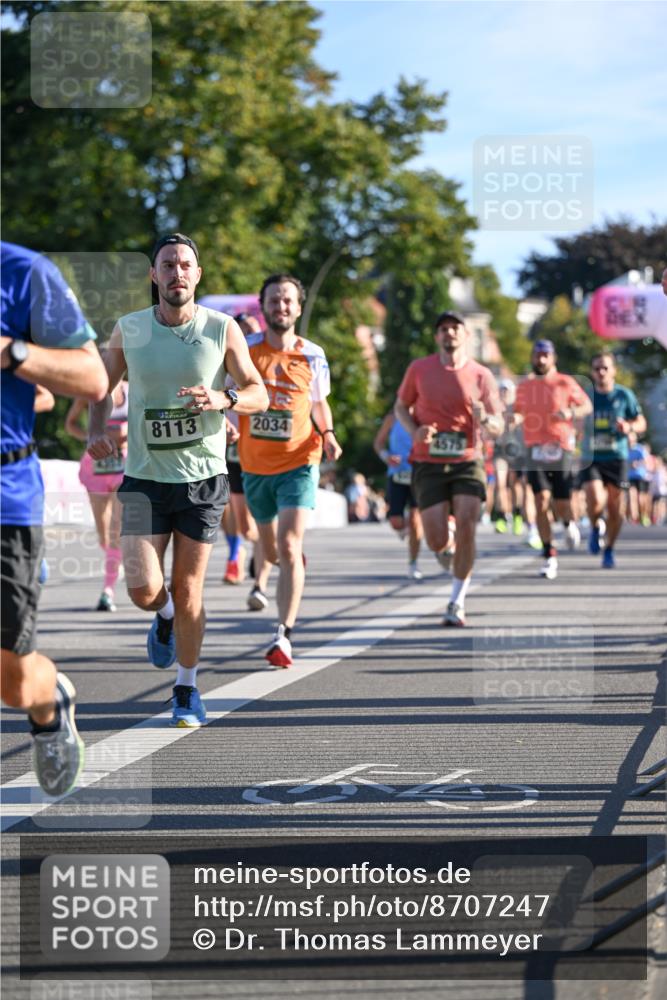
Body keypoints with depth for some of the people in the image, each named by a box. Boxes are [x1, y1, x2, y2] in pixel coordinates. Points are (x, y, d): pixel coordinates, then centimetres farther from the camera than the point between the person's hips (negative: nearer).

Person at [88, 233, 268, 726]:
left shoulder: (222, 329, -5)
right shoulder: (128, 330, -2)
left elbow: (259, 394, 0)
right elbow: (103, 385, 14)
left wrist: (223, 399, -21)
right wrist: (97, 430, -4)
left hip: (203, 479, -1)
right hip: (145, 479, 1)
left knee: (188, 590, 4)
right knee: (143, 590, -11)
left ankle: (187, 690, 23)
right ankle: (166, 615, 27)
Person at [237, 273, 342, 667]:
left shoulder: (313, 356, -1)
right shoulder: (244, 349, -4)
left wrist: (327, 435, -6)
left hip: (299, 462, -2)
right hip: (255, 465, 2)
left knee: (289, 546, -17)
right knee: (272, 552, 16)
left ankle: (284, 635, -14)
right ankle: (295, 561, 54)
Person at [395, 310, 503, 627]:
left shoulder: (481, 375, 1)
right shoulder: (419, 369, 2)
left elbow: (498, 427, 2)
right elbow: (401, 406, 15)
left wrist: (485, 420, -22)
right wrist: (415, 431, -6)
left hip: (467, 461, 0)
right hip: (428, 464, 0)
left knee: (466, 529, -16)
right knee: (437, 542, -6)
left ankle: (457, 601, 0)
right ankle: (446, 543, 35)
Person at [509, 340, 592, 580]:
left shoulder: (565, 383, 0)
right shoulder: (524, 385, 9)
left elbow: (587, 406, 7)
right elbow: (520, 411, 21)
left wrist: (571, 412, -13)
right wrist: (515, 418, -2)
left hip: (561, 449, -1)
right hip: (535, 450, 2)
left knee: (561, 504, -1)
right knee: (542, 501, -12)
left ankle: (569, 524, 38)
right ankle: (549, 556, -6)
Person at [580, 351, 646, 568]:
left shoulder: (624, 395, 2)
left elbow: (641, 423, 7)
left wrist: (629, 427, -14)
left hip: (617, 458, 0)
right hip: (591, 458, 0)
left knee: (616, 508, 1)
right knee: (595, 500, -21)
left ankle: (609, 550, 23)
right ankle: (595, 528, 12)